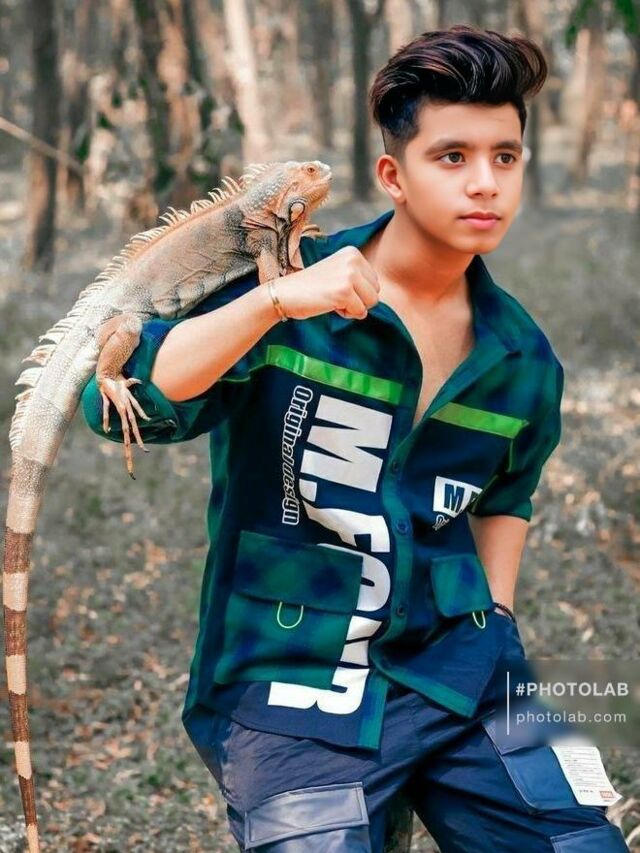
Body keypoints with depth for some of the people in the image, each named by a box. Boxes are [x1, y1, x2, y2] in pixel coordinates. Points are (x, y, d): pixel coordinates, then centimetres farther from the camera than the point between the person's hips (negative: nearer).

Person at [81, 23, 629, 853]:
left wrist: (493, 615, 11)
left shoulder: (523, 361, 4)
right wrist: (274, 301, -29)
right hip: (287, 684, -4)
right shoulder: (287, 291, -9)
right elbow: (119, 405, -21)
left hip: (457, 677, 4)